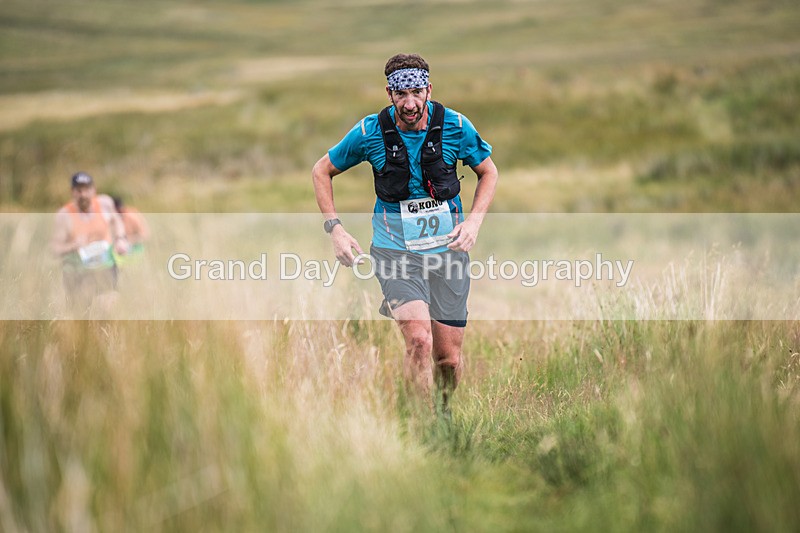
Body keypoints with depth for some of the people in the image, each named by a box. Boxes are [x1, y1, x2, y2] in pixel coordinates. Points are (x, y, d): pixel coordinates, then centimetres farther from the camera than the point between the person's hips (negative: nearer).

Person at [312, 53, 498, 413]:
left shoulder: (455, 126, -6)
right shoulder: (370, 131, -8)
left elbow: (488, 172, 11)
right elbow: (322, 171, 7)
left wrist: (474, 222, -5)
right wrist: (335, 229, -3)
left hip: (447, 247, 2)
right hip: (394, 248, -2)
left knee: (449, 359, 3)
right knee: (419, 340, -24)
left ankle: (442, 412, 34)